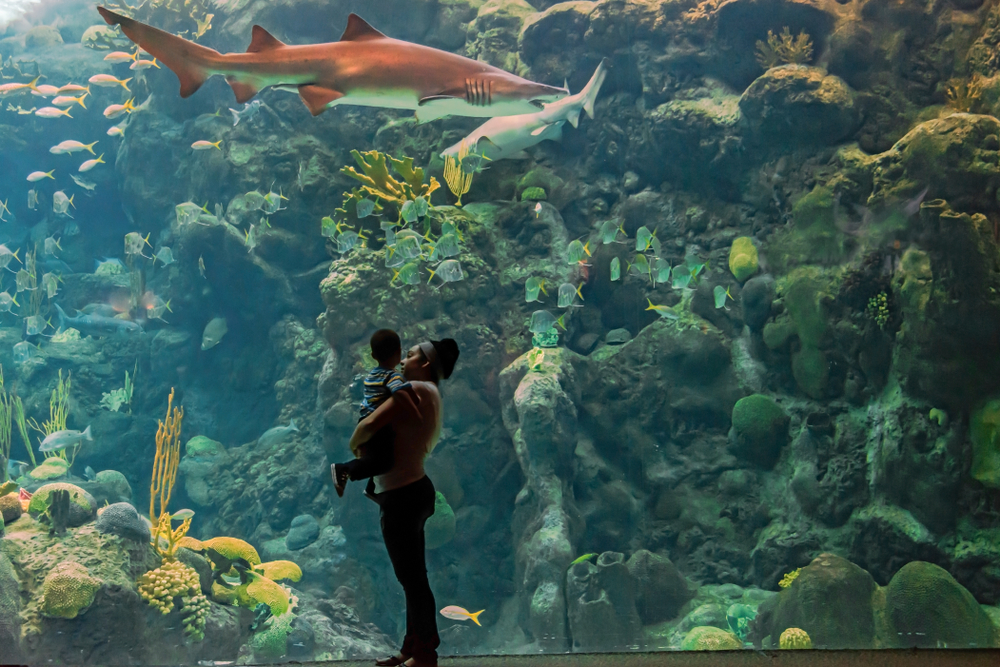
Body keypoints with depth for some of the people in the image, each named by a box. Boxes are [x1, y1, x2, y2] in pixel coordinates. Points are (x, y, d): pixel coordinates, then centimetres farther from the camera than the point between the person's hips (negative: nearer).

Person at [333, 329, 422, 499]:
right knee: (385, 461, -16)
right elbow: (401, 393, -34)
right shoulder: (393, 376, -15)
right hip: (379, 427, -9)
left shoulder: (370, 375, 12)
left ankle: (372, 488, 32)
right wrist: (417, 415, -31)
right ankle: (344, 469, -25)